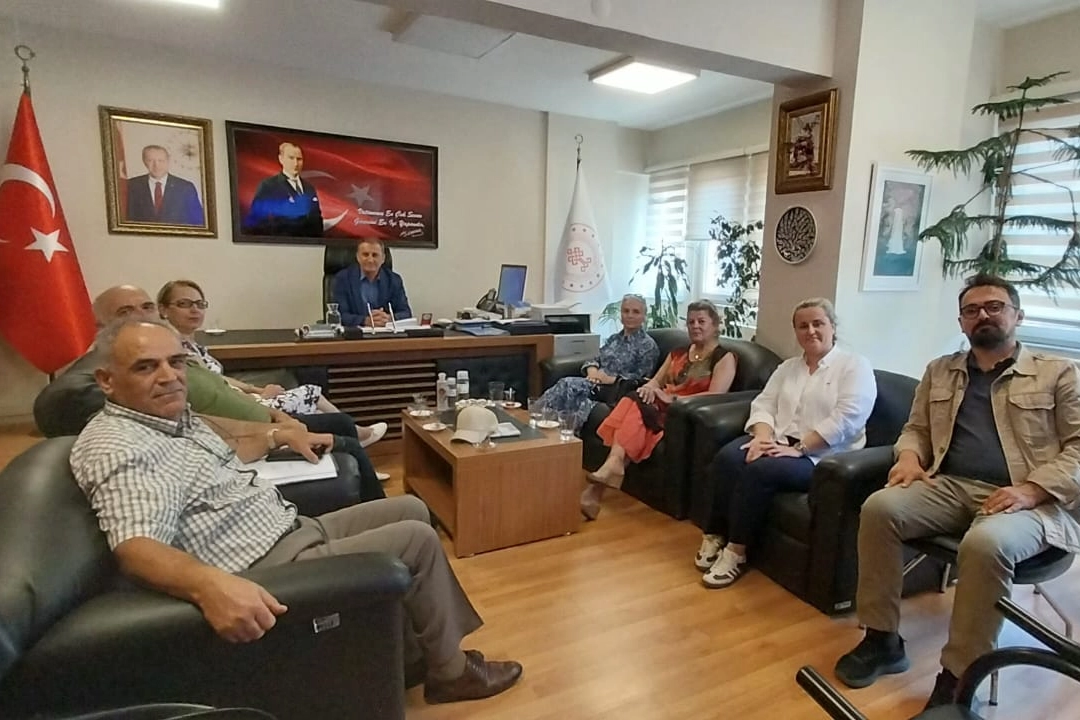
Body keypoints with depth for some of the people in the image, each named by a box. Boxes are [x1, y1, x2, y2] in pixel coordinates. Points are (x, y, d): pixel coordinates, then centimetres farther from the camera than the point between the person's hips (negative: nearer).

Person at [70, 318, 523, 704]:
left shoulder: (175, 418, 11)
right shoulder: (115, 447, -20)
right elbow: (136, 547, -35)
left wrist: (280, 436, 23)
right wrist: (210, 584, -51)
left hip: (293, 530, 11)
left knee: (410, 510, 13)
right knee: (418, 540, -10)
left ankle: (416, 647, 21)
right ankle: (449, 671, 10)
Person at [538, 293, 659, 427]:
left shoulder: (648, 345, -1)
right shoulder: (614, 338, 21)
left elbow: (640, 379, -8)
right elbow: (596, 360, 18)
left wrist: (611, 379, -16)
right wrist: (592, 370, -5)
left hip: (616, 392, -6)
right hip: (597, 385, 6)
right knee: (565, 385, -25)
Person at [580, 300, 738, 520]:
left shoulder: (724, 358, 3)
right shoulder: (677, 353, 23)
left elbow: (715, 396, -12)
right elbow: (656, 380, 17)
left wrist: (673, 398, -17)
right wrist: (649, 388, -8)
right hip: (662, 407, 5)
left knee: (638, 409, -32)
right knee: (633, 401, -30)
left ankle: (612, 464, -38)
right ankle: (612, 465, -42)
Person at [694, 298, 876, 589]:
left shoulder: (855, 366, -1)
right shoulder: (787, 367, 19)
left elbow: (845, 420, -14)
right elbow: (763, 404, 9)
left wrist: (798, 448, -20)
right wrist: (763, 436, -13)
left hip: (820, 458, -5)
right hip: (777, 443, 5)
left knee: (760, 470, -32)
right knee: (726, 458, -25)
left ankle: (736, 551, -18)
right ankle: (715, 535, -14)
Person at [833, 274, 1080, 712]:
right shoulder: (939, 372, 20)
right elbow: (916, 429, 22)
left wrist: (1032, 490, -15)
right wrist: (910, 456, -2)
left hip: (1029, 500, -3)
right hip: (950, 487, 4)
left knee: (986, 544, -37)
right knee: (880, 507, -26)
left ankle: (957, 679, -21)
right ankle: (882, 640, -12)